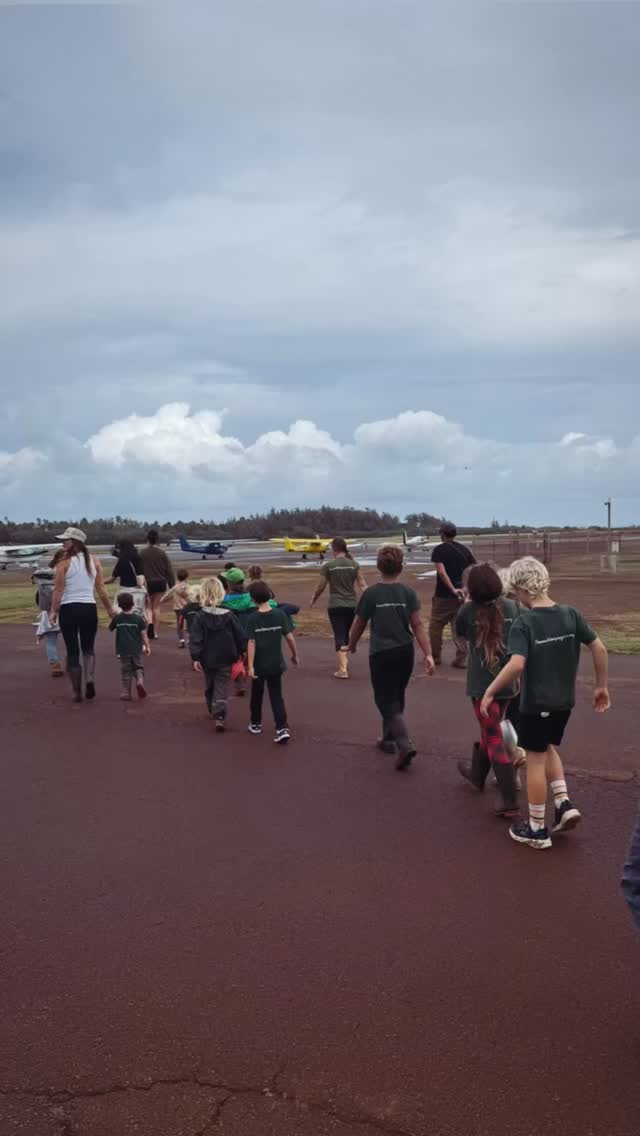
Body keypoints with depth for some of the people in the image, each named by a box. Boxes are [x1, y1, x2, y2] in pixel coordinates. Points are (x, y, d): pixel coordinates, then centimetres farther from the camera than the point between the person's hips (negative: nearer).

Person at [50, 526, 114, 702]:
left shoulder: (64, 562, -6)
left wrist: (54, 611, -6)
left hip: (69, 609, -3)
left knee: (72, 651, 8)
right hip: (89, 608, 3)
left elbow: (58, 590, -11)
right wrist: (110, 610, 11)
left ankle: (77, 692, 12)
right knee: (88, 648, 17)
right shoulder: (94, 560, 5)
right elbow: (101, 588, 4)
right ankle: (90, 678, -10)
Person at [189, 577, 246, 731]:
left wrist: (195, 657, -11)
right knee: (222, 689, 0)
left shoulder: (199, 617, -10)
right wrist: (240, 652, 14)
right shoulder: (229, 615, -7)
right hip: (225, 660, -1)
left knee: (209, 687, 22)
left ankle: (213, 711, 37)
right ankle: (219, 717, -15)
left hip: (207, 659, 1)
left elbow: (195, 638, -14)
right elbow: (240, 635, -1)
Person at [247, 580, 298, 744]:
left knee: (257, 695, 19)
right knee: (276, 696, 6)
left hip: (259, 665, -1)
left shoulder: (253, 618, -12)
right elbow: (290, 637, -5)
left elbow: (251, 643, -15)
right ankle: (282, 728, -7)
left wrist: (250, 666, -14)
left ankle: (256, 724, 34)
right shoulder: (280, 614, -6)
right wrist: (295, 655, 10)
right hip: (276, 664, 1)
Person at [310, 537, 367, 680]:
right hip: (351, 605, 3)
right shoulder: (354, 564, 0)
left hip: (336, 606, -3)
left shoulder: (328, 565, -7)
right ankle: (345, 661, 32)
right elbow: (362, 585, -2)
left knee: (339, 636, 0)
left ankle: (342, 670, -9)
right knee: (346, 634, 22)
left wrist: (313, 600, 15)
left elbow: (321, 587, -1)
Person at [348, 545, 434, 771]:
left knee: (387, 702, 1)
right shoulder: (408, 593, -3)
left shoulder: (371, 593, -8)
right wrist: (428, 654, -8)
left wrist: (351, 646, 19)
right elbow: (418, 625, -8)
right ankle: (389, 739, 35)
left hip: (381, 654, -3)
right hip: (404, 653, 4)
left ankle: (405, 745, -16)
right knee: (396, 698, 21)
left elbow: (359, 624, 2)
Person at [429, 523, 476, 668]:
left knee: (435, 626, 11)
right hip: (462, 594, 4)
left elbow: (442, 572, -18)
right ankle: (461, 658, 6)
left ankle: (435, 656, 18)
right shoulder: (464, 549, 5)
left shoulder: (439, 550, -7)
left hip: (443, 595, -4)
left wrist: (453, 589, -17)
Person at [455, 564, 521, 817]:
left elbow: (459, 634, 6)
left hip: (482, 684, -5)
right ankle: (477, 773, 46)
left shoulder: (468, 610, -12)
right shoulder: (511, 607, -5)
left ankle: (509, 800, -5)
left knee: (494, 739, -1)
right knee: (490, 729, 24)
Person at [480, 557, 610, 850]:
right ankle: (564, 804, 16)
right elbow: (599, 649, -1)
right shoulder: (570, 614, -3)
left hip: (536, 703, -6)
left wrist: (489, 692, -19)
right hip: (564, 700, 6)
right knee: (547, 749, 27)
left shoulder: (524, 622, -19)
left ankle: (537, 829, 17)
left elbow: (516, 665, -30)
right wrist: (601, 686, 10)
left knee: (535, 760, 7)